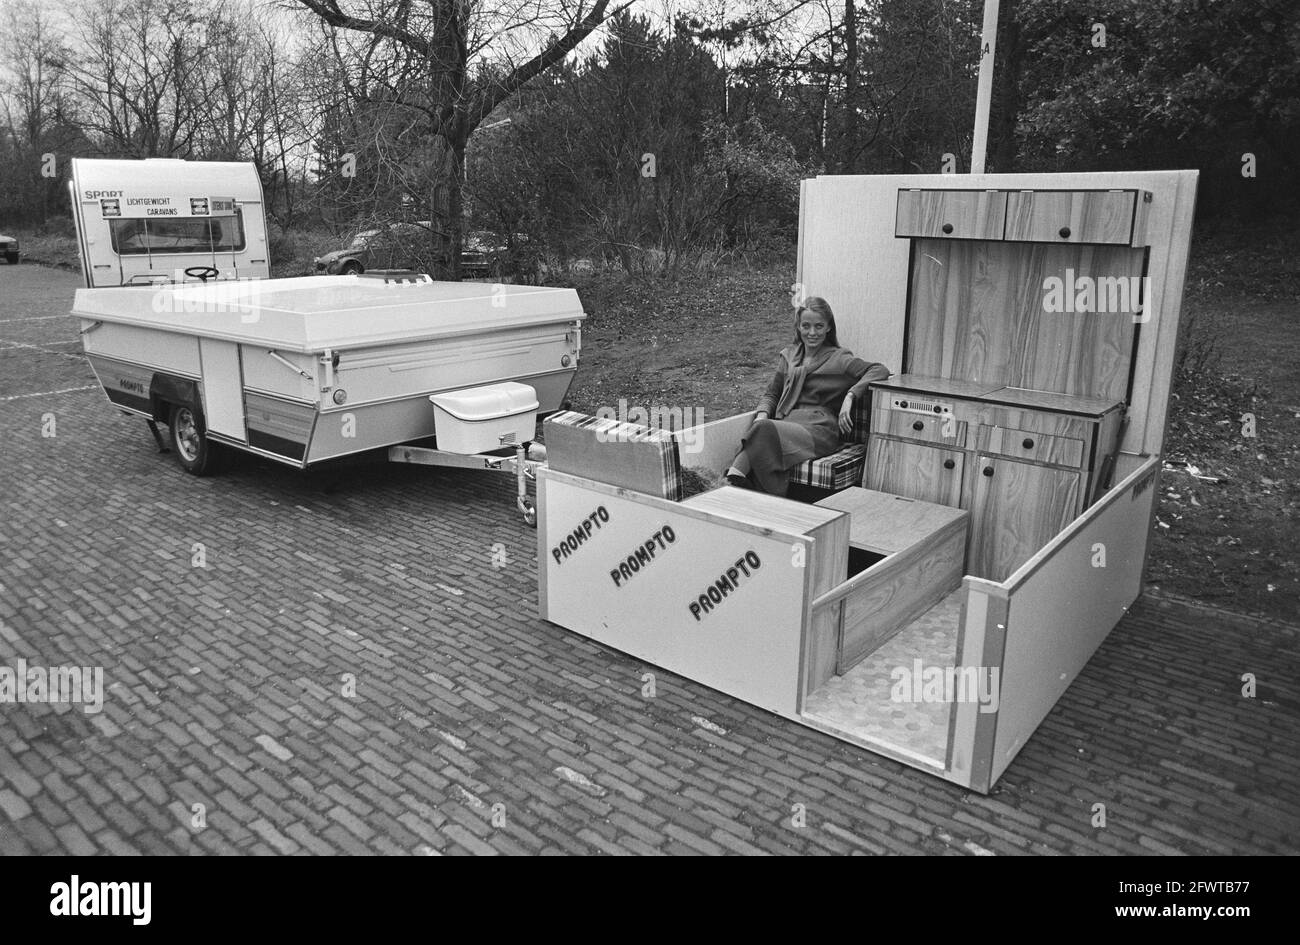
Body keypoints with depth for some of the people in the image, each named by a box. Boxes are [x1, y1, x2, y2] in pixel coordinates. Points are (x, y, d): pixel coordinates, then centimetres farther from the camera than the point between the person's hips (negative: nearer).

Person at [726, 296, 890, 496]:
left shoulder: (839, 358, 8)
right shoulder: (788, 356, 23)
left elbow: (880, 370, -3)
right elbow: (772, 393, 25)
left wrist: (850, 396, -16)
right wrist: (762, 414, 3)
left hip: (820, 429, -4)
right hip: (788, 423, 4)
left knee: (765, 430, -34)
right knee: (761, 426, -34)